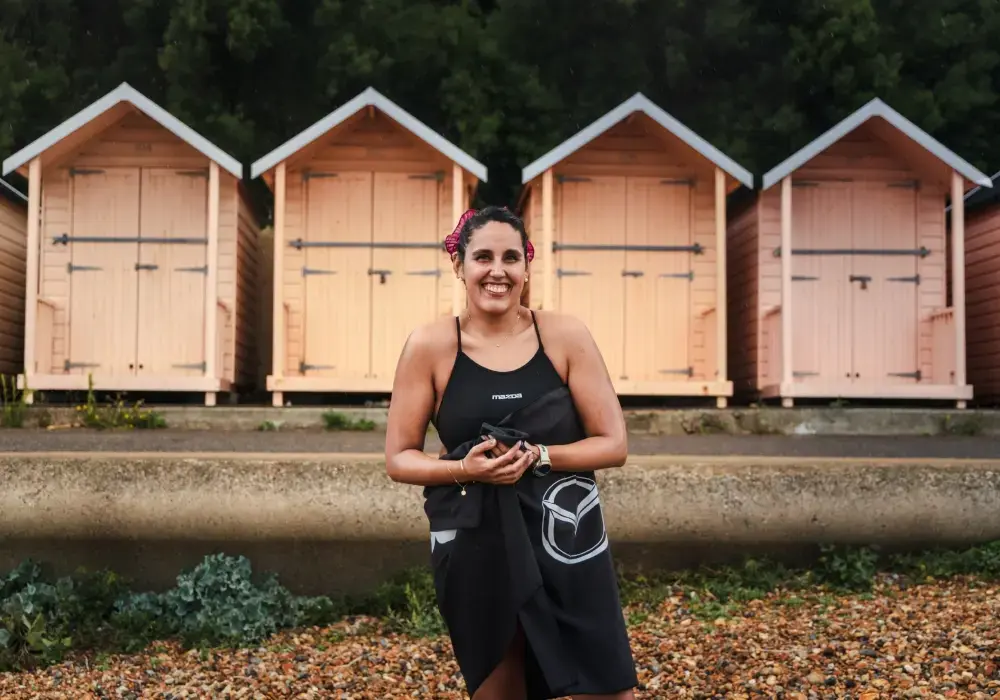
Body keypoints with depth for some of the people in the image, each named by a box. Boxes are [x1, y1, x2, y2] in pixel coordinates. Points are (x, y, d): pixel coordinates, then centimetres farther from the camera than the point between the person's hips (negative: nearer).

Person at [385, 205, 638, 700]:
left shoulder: (564, 336, -4)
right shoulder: (430, 345, -5)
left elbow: (613, 444, -2)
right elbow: (399, 459, -1)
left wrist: (536, 456, -18)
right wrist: (464, 469, -20)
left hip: (565, 539, 0)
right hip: (474, 548, 0)